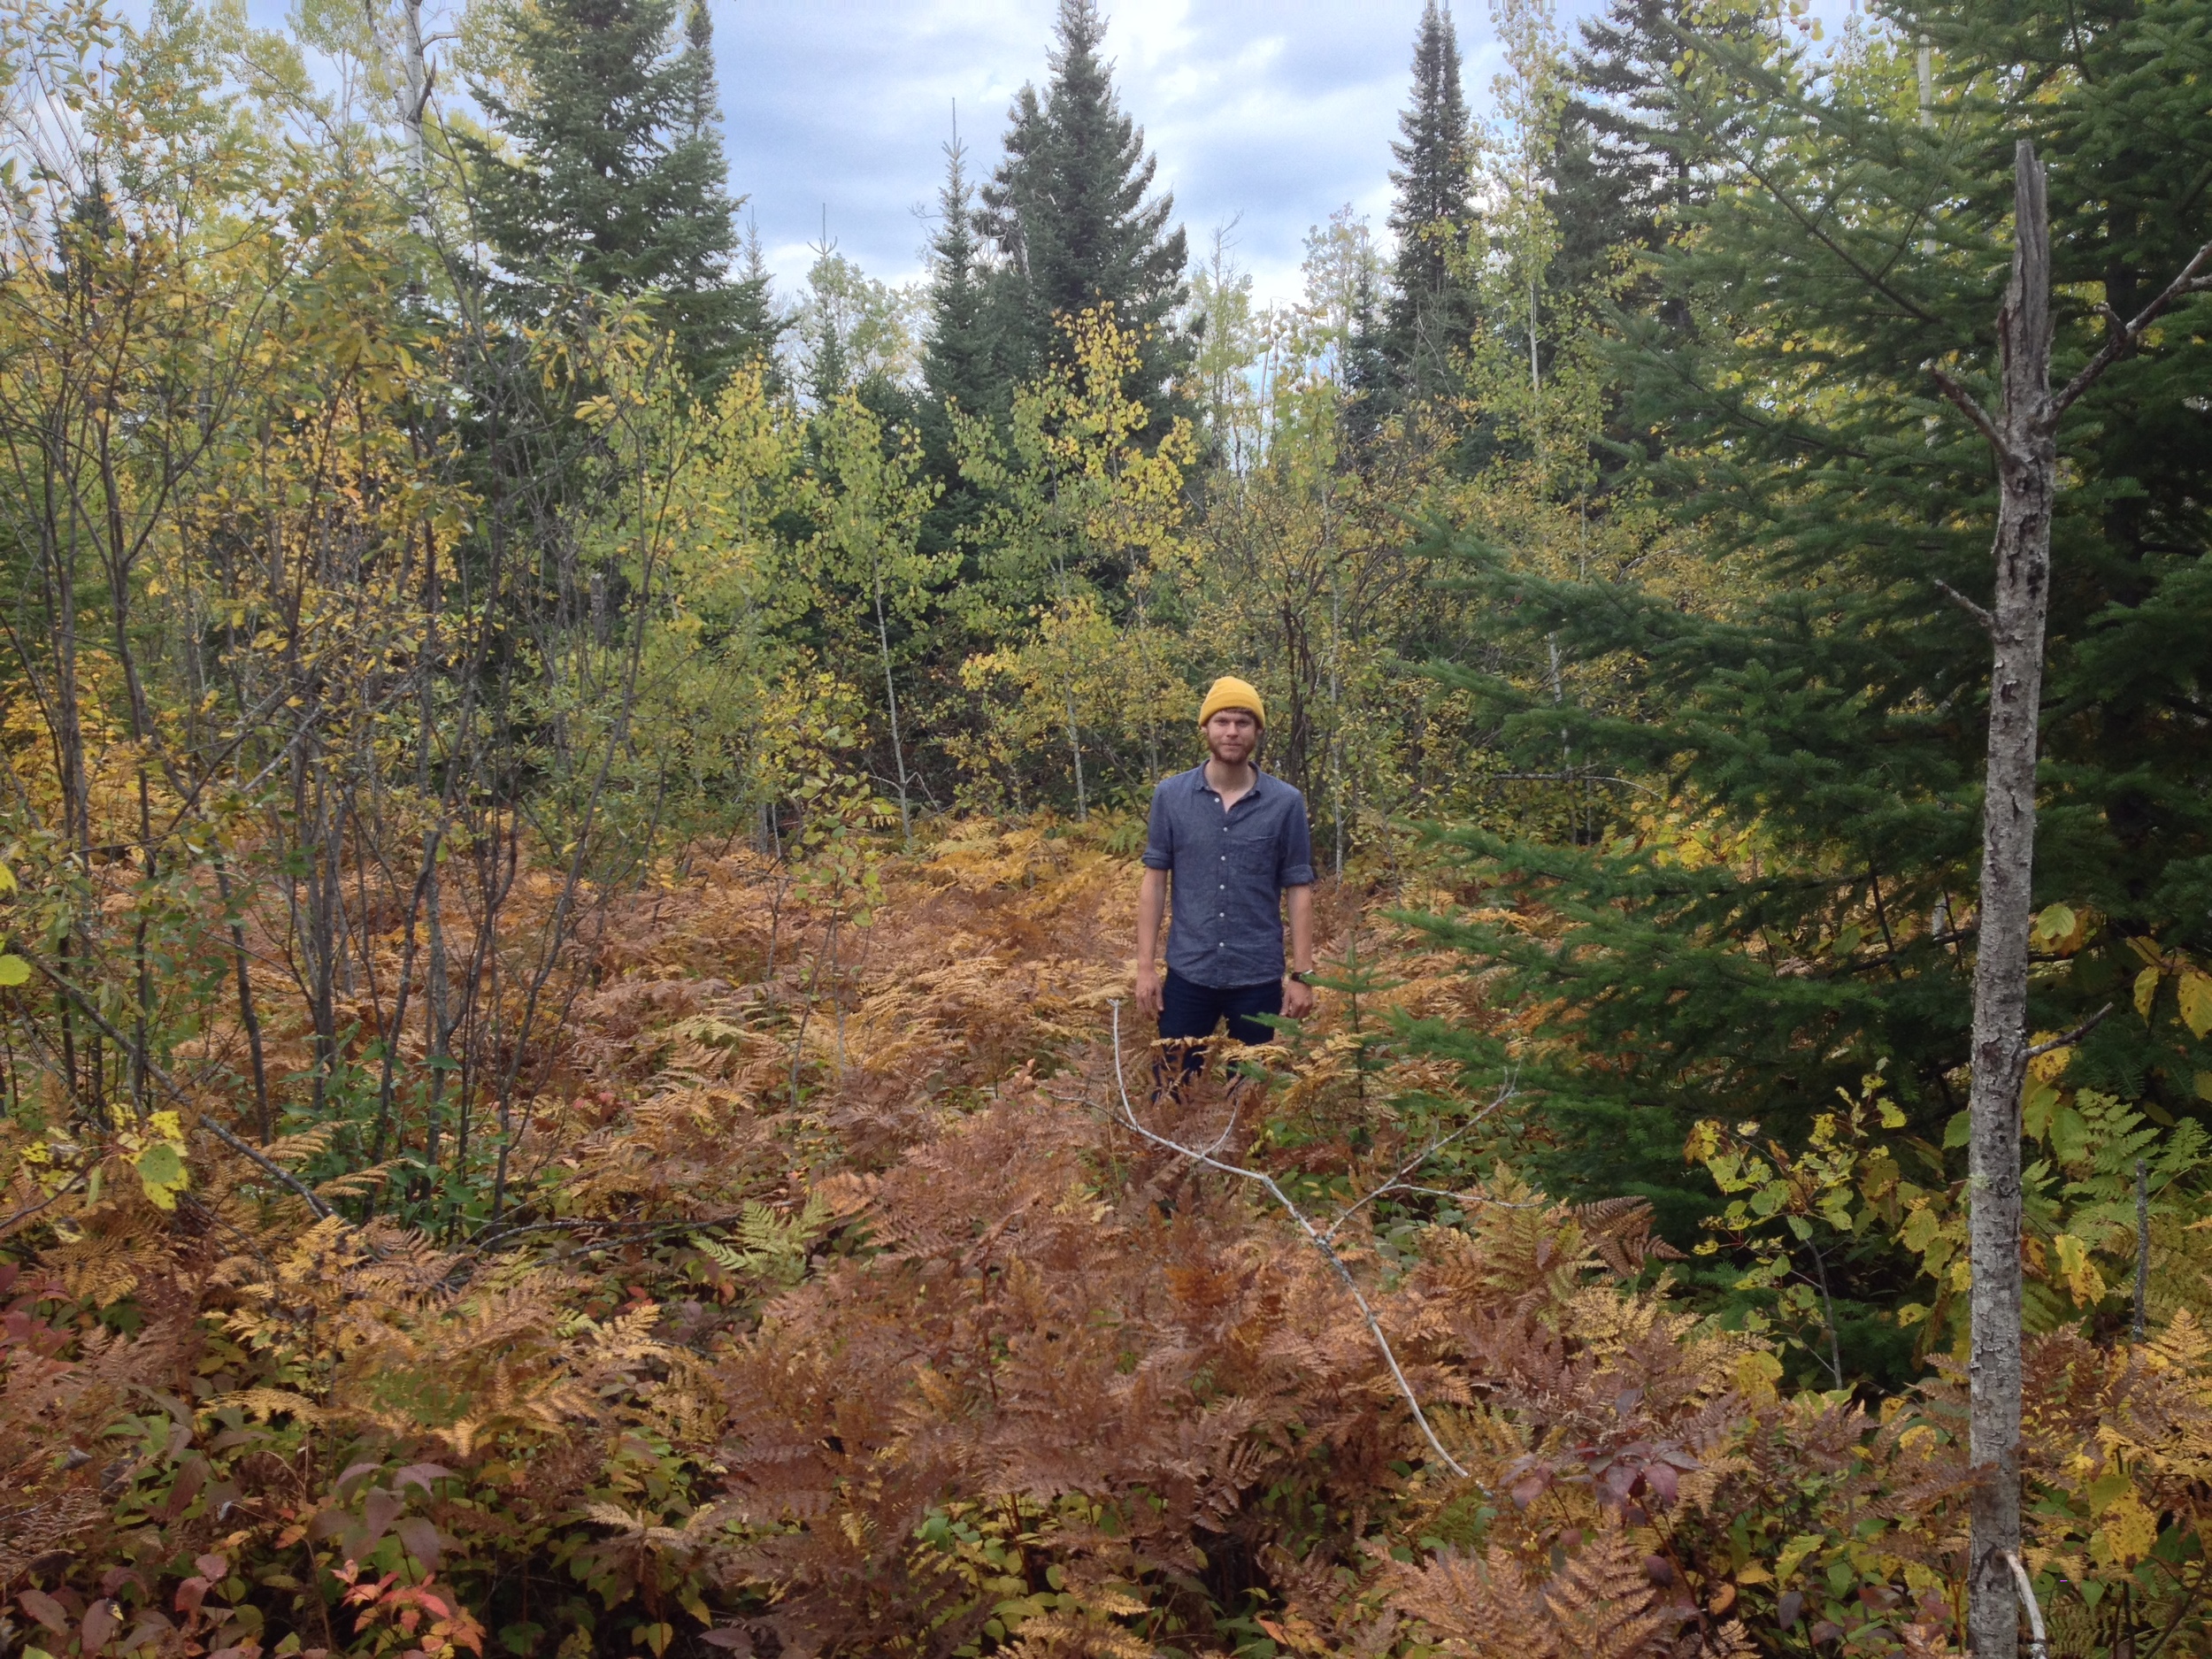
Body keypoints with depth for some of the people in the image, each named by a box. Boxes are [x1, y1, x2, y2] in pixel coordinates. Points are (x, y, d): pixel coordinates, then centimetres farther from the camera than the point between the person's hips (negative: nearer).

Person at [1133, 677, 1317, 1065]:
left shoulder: (1286, 803, -4)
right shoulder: (1170, 796, -1)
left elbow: (1299, 890, 0)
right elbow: (1154, 881, 1)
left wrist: (1302, 974, -3)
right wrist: (1146, 966, -2)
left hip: (1258, 977, 0)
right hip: (1188, 973, 1)